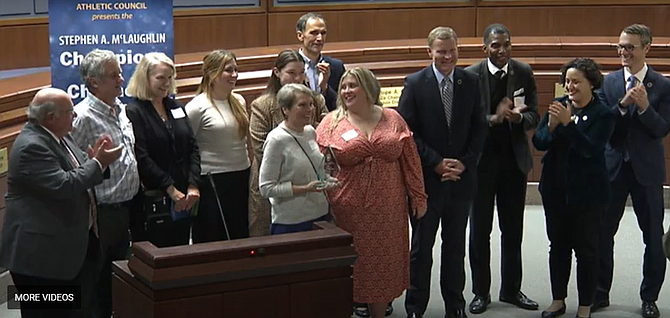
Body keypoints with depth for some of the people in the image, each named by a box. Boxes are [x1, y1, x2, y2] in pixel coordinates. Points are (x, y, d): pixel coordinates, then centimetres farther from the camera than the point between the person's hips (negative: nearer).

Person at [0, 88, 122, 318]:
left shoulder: (59, 136, 10)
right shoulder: (31, 146, -21)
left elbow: (79, 177, 16)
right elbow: (63, 186, -29)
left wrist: (95, 159, -3)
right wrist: (98, 162, -18)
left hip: (73, 245, 10)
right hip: (43, 253, -10)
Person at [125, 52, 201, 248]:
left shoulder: (176, 107, 14)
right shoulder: (134, 112, -7)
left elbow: (193, 148, 10)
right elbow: (142, 158, -15)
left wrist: (193, 185, -3)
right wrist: (170, 189, -16)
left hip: (182, 198, 6)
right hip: (151, 200, -6)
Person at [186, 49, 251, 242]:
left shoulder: (239, 102, 9)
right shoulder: (198, 106, -11)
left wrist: (247, 165, 15)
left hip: (241, 176, 6)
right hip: (212, 181, -6)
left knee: (240, 236, 12)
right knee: (212, 240, 3)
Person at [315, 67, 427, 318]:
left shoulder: (392, 119, 5)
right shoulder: (331, 123, 0)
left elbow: (410, 160, 6)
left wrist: (418, 196, 3)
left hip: (387, 211, 2)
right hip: (348, 212, -2)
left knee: (383, 265, 10)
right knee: (349, 268, 5)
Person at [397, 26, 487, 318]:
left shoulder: (471, 82, 3)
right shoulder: (415, 83, -6)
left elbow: (480, 128, 5)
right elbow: (406, 131, -8)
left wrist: (464, 163, -7)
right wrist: (436, 163, -13)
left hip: (461, 177, 3)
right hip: (426, 177, -3)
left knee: (456, 246, 13)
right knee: (421, 246, 5)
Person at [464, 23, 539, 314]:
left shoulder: (524, 73, -2)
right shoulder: (470, 76, -10)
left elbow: (533, 117, -2)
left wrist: (518, 117, -23)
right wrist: (494, 118, -26)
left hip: (514, 159, 2)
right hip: (482, 160, -2)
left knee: (513, 229, 12)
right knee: (480, 230, 8)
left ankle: (511, 289, 26)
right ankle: (481, 292, 21)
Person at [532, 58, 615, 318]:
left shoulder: (602, 114, -11)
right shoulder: (558, 105, 2)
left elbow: (590, 148, -23)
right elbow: (538, 142, -2)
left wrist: (568, 123, -31)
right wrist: (551, 126, -22)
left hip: (587, 193, -4)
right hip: (555, 189, 5)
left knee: (586, 248, 5)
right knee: (558, 246, 14)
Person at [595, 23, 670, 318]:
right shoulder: (609, 82, 2)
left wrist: (644, 107, -25)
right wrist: (623, 104, -20)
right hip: (613, 166, 2)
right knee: (603, 233, 7)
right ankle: (600, 293, 20)